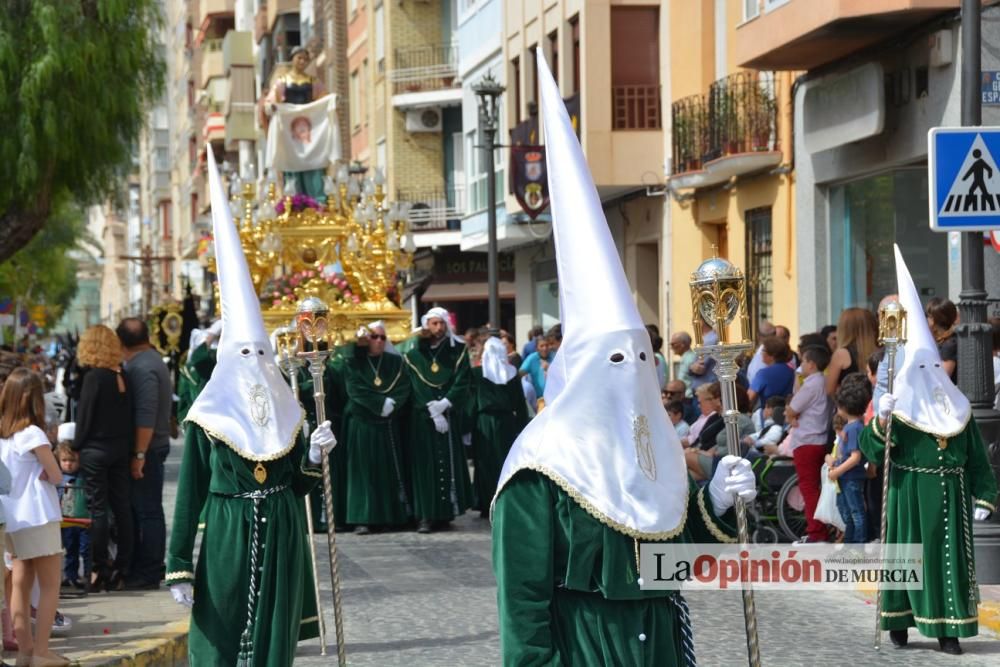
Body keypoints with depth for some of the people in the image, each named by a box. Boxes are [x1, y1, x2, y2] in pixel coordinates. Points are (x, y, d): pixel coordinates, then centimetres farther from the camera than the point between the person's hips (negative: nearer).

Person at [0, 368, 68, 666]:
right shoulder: (33, 434, -14)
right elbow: (56, 476, -13)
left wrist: (30, 475, 4)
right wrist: (43, 474, 6)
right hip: (38, 519, -7)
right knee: (49, 585, -1)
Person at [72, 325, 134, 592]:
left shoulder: (94, 377, -15)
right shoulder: (123, 376, 2)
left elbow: (84, 416, -12)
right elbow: (129, 415, 8)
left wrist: (76, 445, -1)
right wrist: (128, 445, 16)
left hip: (95, 450, -6)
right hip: (121, 448, 6)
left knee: (99, 509, 0)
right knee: (122, 507, 9)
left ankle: (100, 570, 3)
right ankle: (121, 569, 13)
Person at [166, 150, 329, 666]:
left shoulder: (287, 410, 7)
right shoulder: (208, 417, -4)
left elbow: (299, 484, 12)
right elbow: (190, 493, -4)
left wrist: (314, 455, -9)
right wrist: (179, 568, -8)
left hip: (281, 540, 4)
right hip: (228, 540, -4)